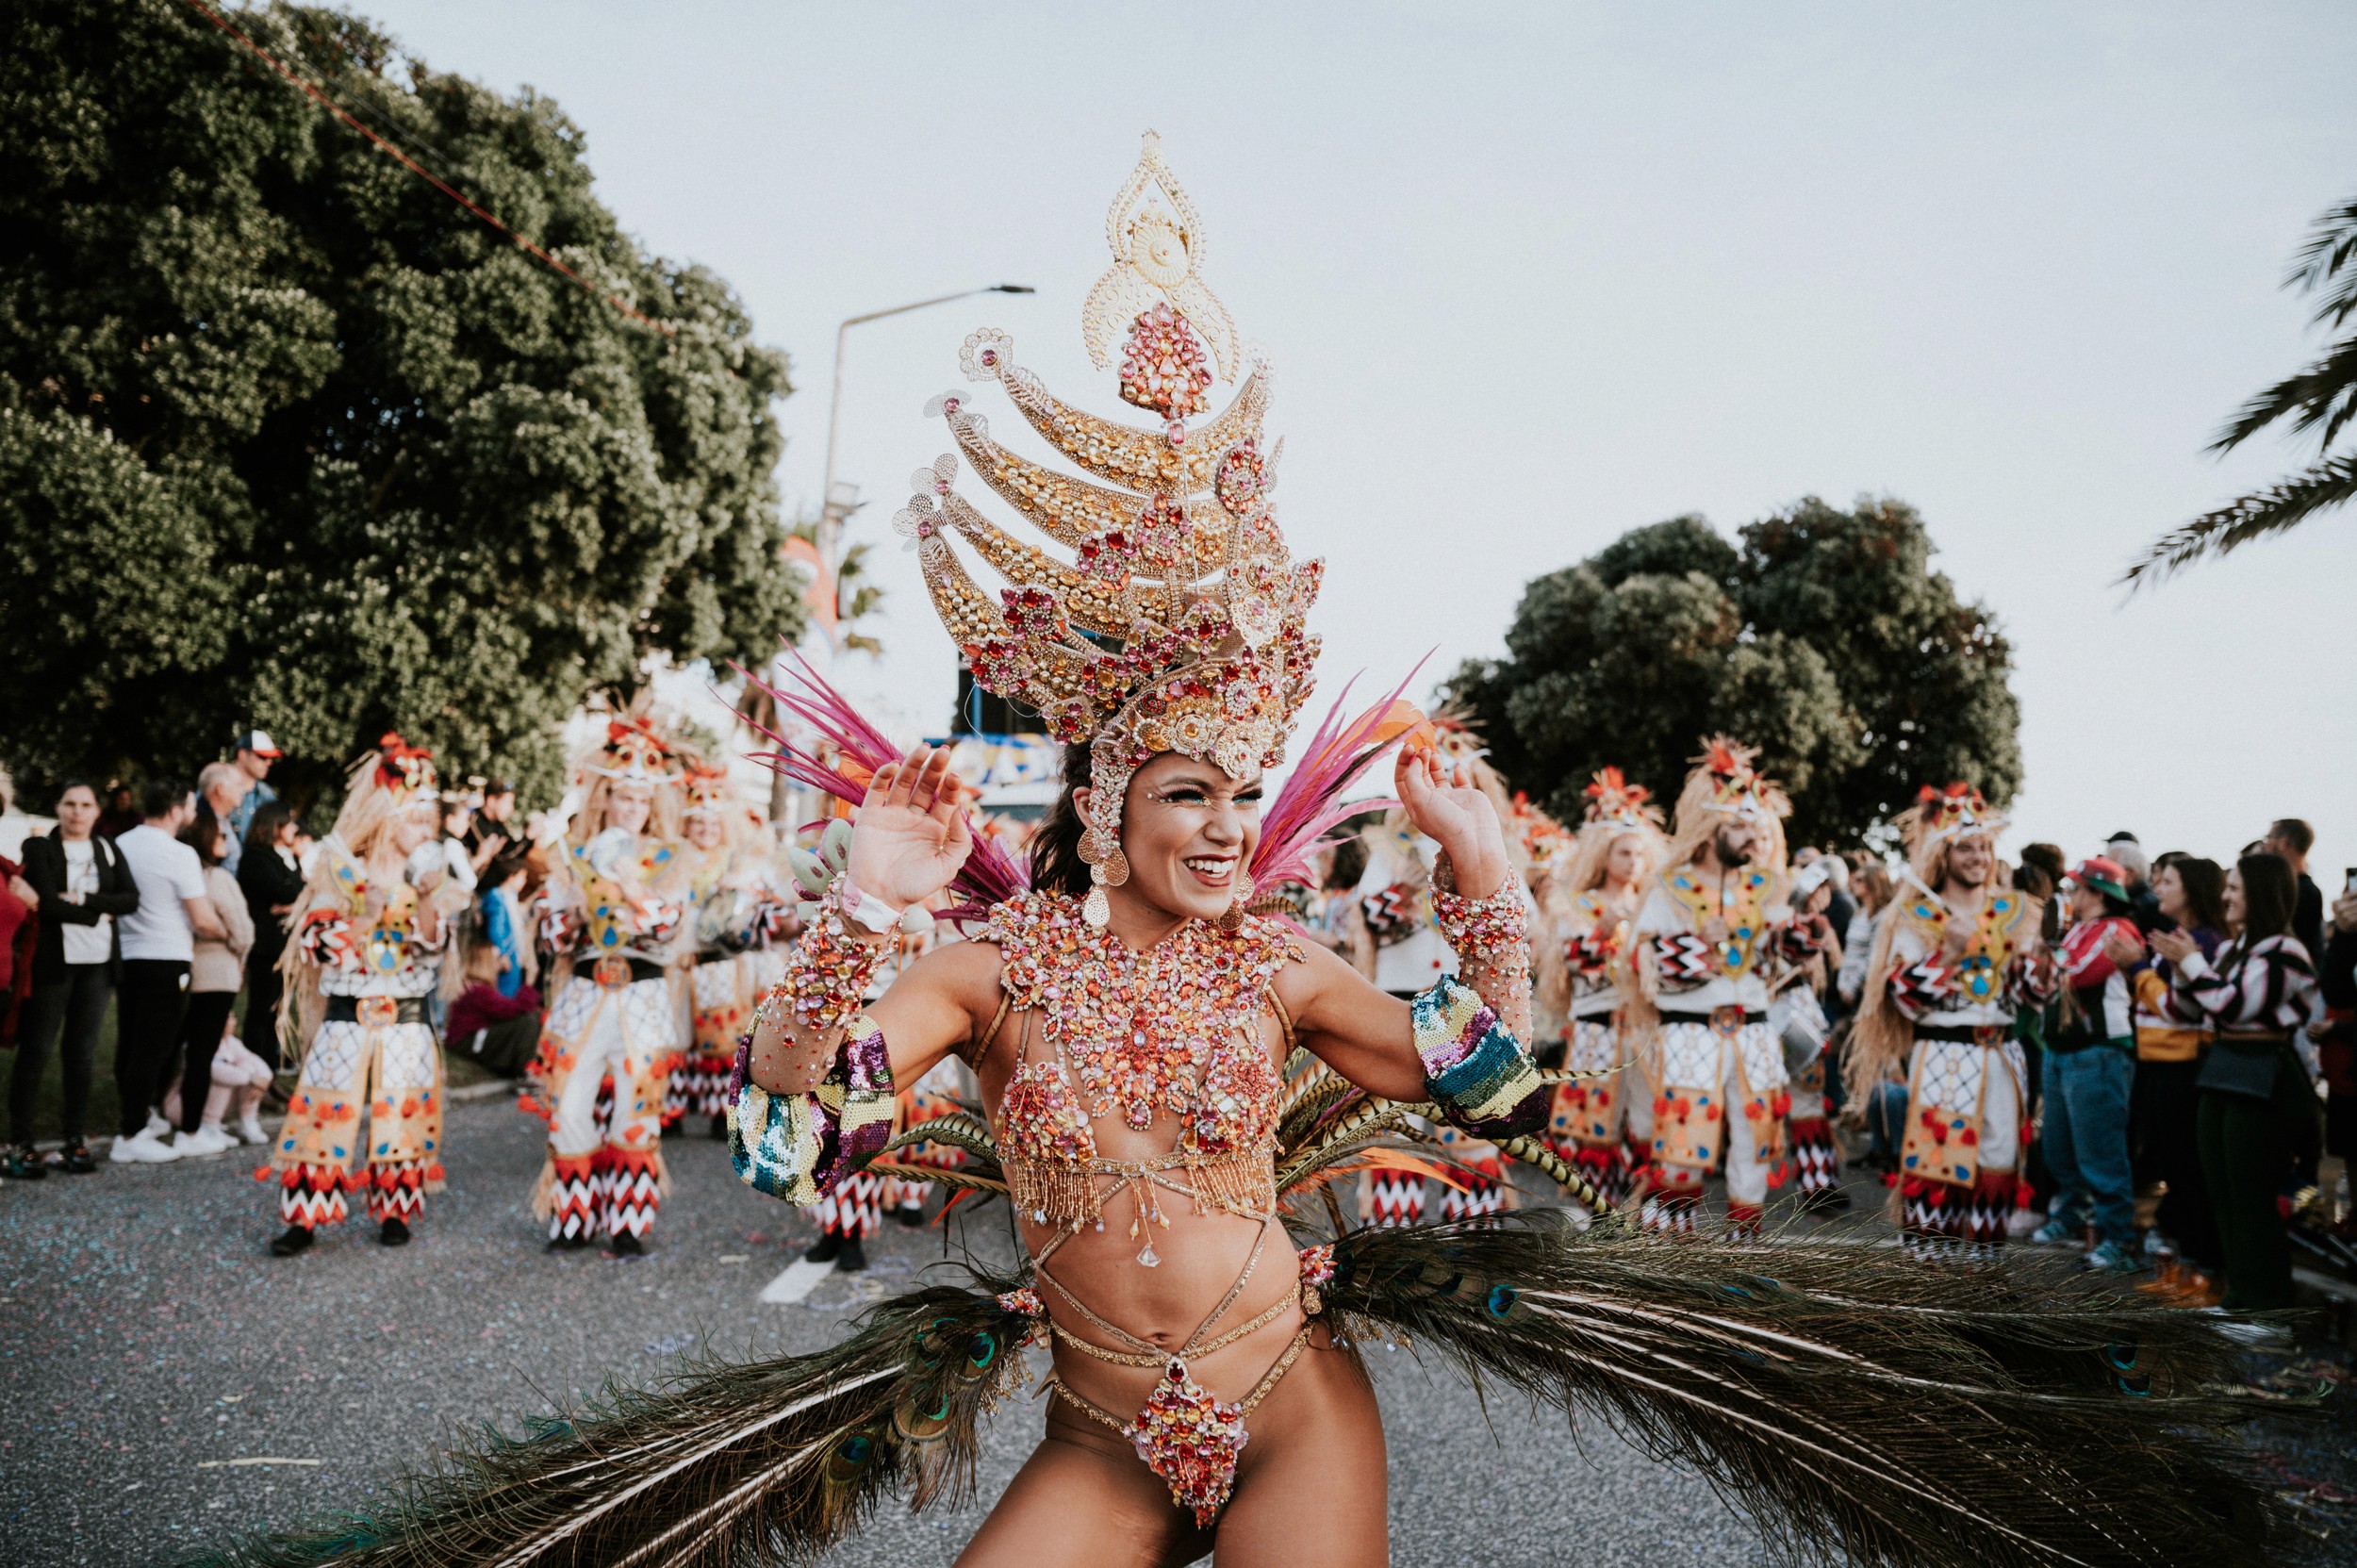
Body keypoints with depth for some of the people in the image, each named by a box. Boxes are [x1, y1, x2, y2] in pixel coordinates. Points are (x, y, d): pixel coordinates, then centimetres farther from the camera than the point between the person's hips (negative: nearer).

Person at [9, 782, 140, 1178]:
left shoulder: (107, 848, 12)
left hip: (98, 963, 4)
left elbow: (130, 898, 0)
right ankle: (20, 1143, 2)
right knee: (36, 1049, -2)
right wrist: (100, 914, -8)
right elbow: (47, 904, -12)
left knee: (81, 1051, 6)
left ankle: (76, 1139, 11)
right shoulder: (39, 847, -1)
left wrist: (83, 899, -12)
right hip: (52, 961, -4)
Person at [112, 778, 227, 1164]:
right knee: (153, 1049, -2)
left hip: (127, 955, 7)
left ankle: (139, 1115, 28)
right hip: (166, 959, -7)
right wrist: (224, 932, 7)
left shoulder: (120, 845, 6)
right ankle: (131, 1136, -1)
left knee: (129, 1044, 14)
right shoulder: (180, 854, -13)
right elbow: (203, 921, -12)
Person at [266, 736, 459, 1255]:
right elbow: (317, 943, -6)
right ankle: (304, 1218, 2)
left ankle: (394, 1213, 15)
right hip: (347, 1019, -2)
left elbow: (432, 944, -8)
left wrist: (426, 896, -20)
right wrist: (365, 917, -17)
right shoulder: (343, 875, 1)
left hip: (407, 1022, 2)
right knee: (326, 1111, -5)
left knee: (402, 1114, 3)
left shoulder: (427, 883, 7)